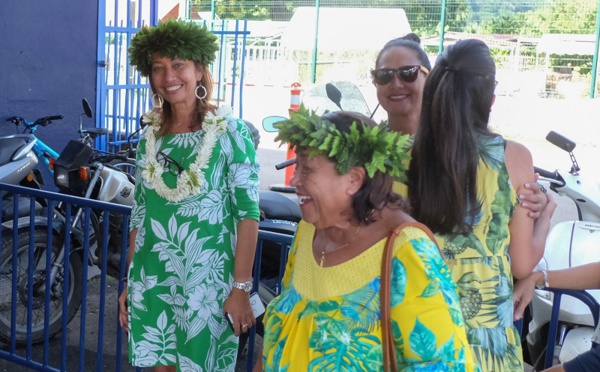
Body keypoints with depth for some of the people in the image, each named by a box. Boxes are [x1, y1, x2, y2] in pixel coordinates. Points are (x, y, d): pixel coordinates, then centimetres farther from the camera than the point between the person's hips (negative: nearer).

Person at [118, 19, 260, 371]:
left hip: (207, 282, -4)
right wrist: (128, 283, 12)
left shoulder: (231, 132, -9)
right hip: (152, 282, 5)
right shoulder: (151, 136, 6)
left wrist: (241, 288, -16)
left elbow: (248, 213, -12)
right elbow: (140, 213, 11)